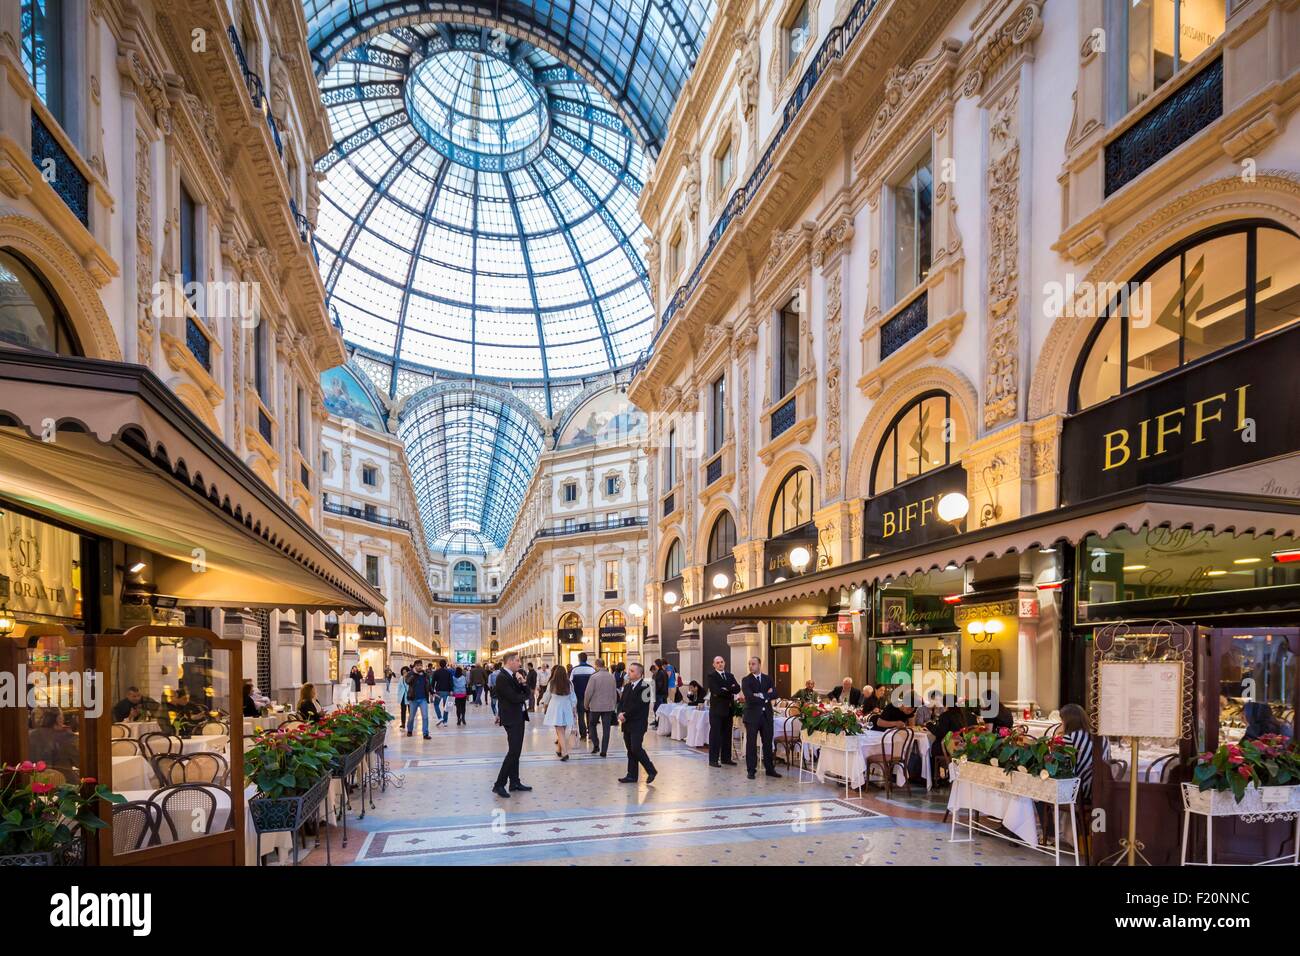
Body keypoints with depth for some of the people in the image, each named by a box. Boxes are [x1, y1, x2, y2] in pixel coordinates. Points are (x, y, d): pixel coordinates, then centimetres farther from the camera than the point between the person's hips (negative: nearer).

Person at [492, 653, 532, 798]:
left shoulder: (513, 676, 12)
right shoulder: (502, 678, -17)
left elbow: (526, 693, 12)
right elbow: (514, 698, -22)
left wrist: (524, 684, -8)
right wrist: (525, 696, -3)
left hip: (519, 717, 9)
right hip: (511, 719, -9)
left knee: (516, 752, 13)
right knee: (513, 752, -11)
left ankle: (515, 782, 20)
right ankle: (499, 785, -6)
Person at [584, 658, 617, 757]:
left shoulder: (594, 677, -12)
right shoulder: (611, 677, 3)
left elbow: (588, 693, -12)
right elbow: (615, 692, 10)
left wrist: (586, 704, 3)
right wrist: (614, 705, 19)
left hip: (596, 706, -3)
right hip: (609, 706, 3)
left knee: (592, 725, 17)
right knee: (606, 728, 6)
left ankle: (596, 745, 6)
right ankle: (604, 751, 5)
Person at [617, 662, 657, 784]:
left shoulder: (645, 687, -11)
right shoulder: (627, 686, 14)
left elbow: (638, 705, -17)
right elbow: (621, 702, 11)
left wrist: (626, 715, -15)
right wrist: (621, 713, -9)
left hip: (638, 724, -7)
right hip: (627, 723, 7)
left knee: (636, 748, -12)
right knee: (630, 750, 10)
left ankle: (651, 771, 3)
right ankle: (631, 775, 16)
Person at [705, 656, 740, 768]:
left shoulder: (730, 676, 15)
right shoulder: (711, 676, -4)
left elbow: (737, 689, 0)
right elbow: (716, 690, -18)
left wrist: (726, 690, -16)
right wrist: (730, 691, -8)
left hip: (728, 709, 6)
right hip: (717, 709, -6)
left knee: (727, 734, 10)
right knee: (715, 735, -3)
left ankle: (726, 758, 18)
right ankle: (713, 759, 1)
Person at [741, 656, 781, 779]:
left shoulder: (768, 679, 9)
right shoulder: (746, 680, -2)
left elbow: (774, 694, -3)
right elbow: (749, 697, -17)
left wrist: (761, 695, -16)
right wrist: (766, 697, -12)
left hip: (767, 715, 3)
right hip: (752, 715, -3)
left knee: (768, 743, 9)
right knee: (751, 744, 1)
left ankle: (769, 769, 19)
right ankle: (751, 770, 9)